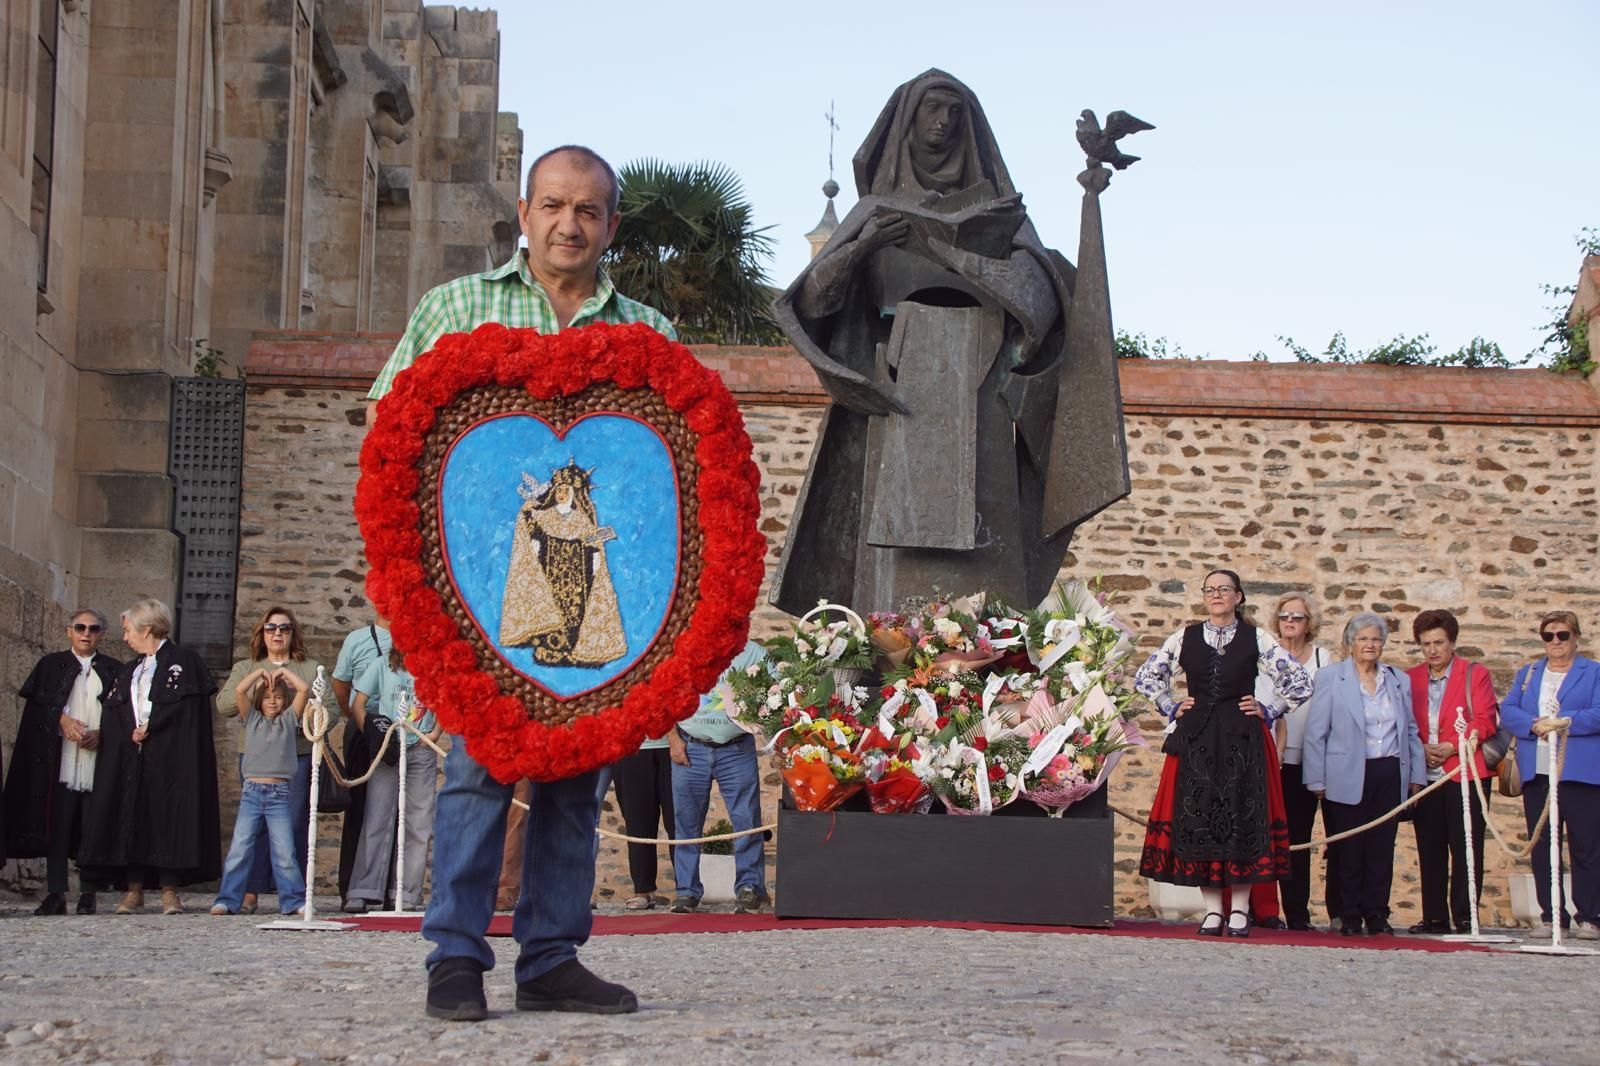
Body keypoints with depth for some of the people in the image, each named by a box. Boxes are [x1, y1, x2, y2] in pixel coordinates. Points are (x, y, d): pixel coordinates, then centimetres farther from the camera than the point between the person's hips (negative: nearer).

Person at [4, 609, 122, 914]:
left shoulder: (114, 670, 13)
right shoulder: (51, 665, 14)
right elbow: (35, 703, 4)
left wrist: (101, 733, -8)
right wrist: (62, 720, -11)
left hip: (99, 760, 0)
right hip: (60, 761, 0)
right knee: (57, 827, -4)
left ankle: (88, 894, 5)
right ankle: (56, 894, -2)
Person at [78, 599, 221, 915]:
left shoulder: (184, 661, 0)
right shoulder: (129, 672, 21)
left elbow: (185, 706, -10)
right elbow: (112, 714, 14)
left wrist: (149, 728, -11)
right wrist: (131, 733, -3)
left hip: (170, 758, -6)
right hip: (130, 757, 6)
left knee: (169, 816, -7)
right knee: (132, 817, 0)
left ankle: (169, 891, -5)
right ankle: (134, 889, 3)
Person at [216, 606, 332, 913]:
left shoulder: (311, 670, 16)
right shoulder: (244, 669, 18)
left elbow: (332, 709, 6)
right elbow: (223, 705, 4)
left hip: (298, 754, 0)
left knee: (294, 822, -5)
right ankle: (250, 892, -1)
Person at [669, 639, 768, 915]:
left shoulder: (753, 653, 4)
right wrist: (674, 740, 0)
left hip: (737, 750, -1)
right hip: (690, 748, 1)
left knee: (746, 819, -4)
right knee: (687, 822, 4)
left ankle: (749, 887, 4)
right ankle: (687, 890, 12)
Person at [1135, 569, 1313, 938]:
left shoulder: (1256, 639, 5)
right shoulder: (1185, 638, 9)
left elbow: (1299, 681, 6)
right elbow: (1145, 676, 18)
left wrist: (1268, 710, 1)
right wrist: (1172, 707, 9)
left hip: (1243, 740, -2)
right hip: (1196, 740, 2)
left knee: (1242, 817, -4)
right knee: (1199, 817, -2)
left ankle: (1239, 910, 1)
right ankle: (1212, 910, 4)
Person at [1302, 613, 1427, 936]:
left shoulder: (1399, 680, 15)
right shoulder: (1330, 678, 3)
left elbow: (1411, 731, 18)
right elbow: (1315, 733, 0)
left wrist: (1416, 776, 11)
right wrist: (1318, 782, -6)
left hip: (1389, 776, 3)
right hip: (1347, 777, -3)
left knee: (1382, 847, 2)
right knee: (1348, 849, 0)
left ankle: (1377, 914, 9)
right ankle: (1349, 917, 8)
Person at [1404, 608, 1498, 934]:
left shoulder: (1476, 675, 4)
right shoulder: (1409, 679, 13)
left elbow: (1485, 721, -5)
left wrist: (1451, 746, -14)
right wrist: (1420, 749, -8)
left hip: (1464, 773, -3)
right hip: (1425, 776, 3)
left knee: (1466, 849, -4)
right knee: (1430, 850, 5)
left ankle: (1465, 916, 1)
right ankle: (1434, 917, 10)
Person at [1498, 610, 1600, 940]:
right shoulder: (1527, 674, 18)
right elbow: (1507, 712, 6)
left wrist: (1563, 722, -17)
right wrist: (1534, 725, -13)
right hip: (1537, 773, 4)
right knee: (1542, 848, 4)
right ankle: (1550, 916, 9)